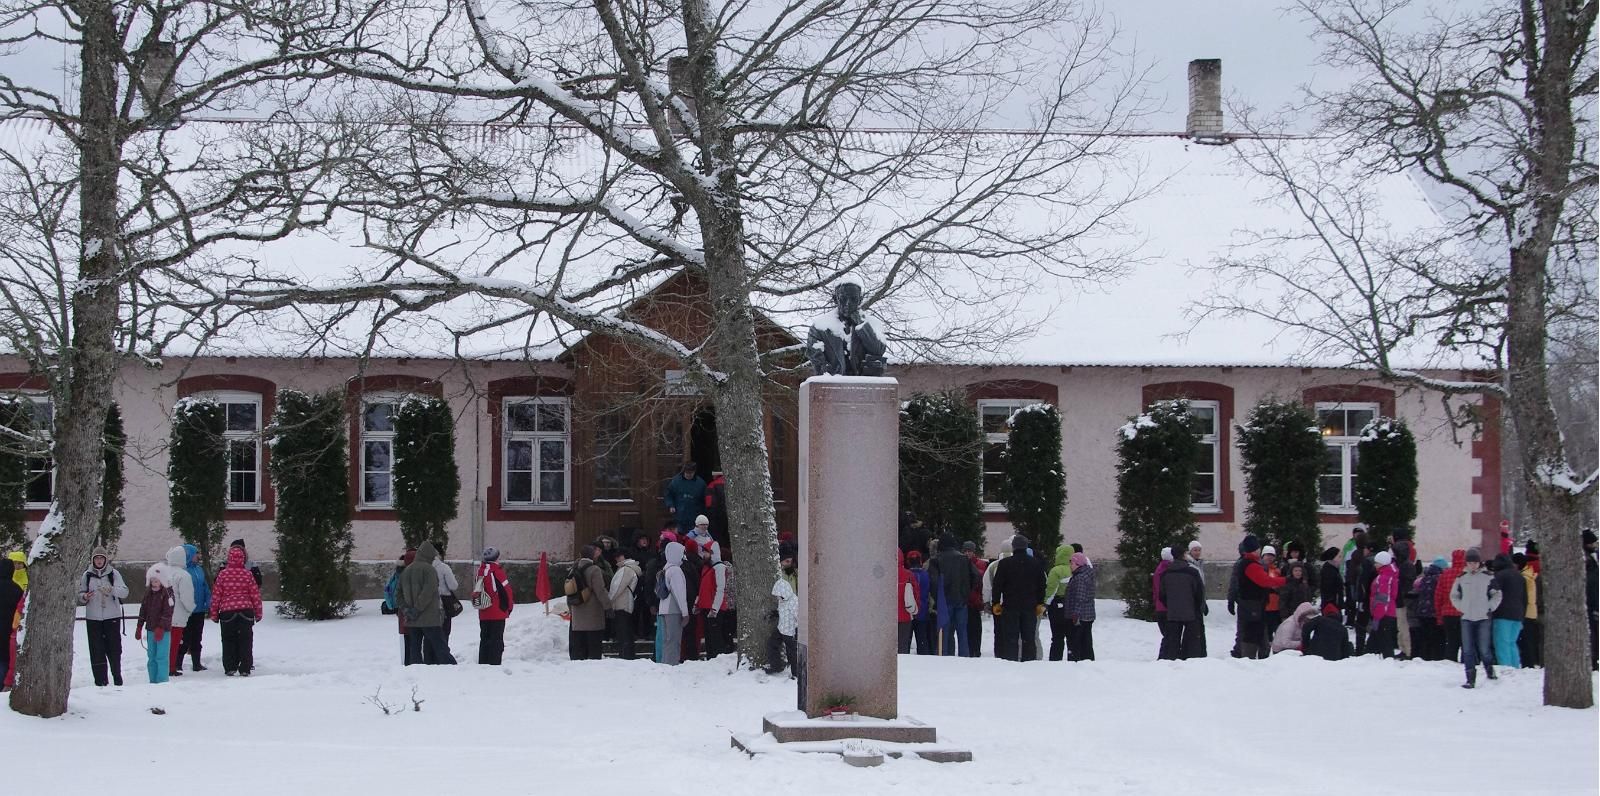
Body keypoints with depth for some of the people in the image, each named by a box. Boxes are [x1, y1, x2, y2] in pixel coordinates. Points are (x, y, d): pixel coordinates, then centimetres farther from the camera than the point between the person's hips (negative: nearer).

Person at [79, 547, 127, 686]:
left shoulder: (113, 574, 1)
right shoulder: (87, 575, 6)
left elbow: (124, 591, -8)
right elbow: (79, 594, 11)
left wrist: (111, 589, -27)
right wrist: (84, 597, -12)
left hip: (112, 617, -1)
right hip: (93, 618, 1)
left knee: (114, 648, 3)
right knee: (96, 650, 0)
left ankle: (117, 678, 16)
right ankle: (100, 680, 5)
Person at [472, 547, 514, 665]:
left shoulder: (480, 571, 7)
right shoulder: (497, 571, -13)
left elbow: (475, 592, 15)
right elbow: (506, 590, -10)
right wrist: (509, 606, 4)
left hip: (483, 615, 6)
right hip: (498, 613, -6)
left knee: (484, 640, 14)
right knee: (497, 642, -4)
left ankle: (483, 664, 16)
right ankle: (494, 664, -9)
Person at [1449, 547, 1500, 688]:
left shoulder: (1487, 577, -2)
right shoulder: (1461, 578, 4)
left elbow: (1497, 594, 7)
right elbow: (1454, 595, 16)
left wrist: (1490, 607, -2)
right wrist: (1461, 607, 5)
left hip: (1483, 618, -2)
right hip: (1466, 619, 2)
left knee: (1484, 649, -3)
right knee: (1468, 650, -2)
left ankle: (1489, 668, 26)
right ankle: (1470, 679, 0)